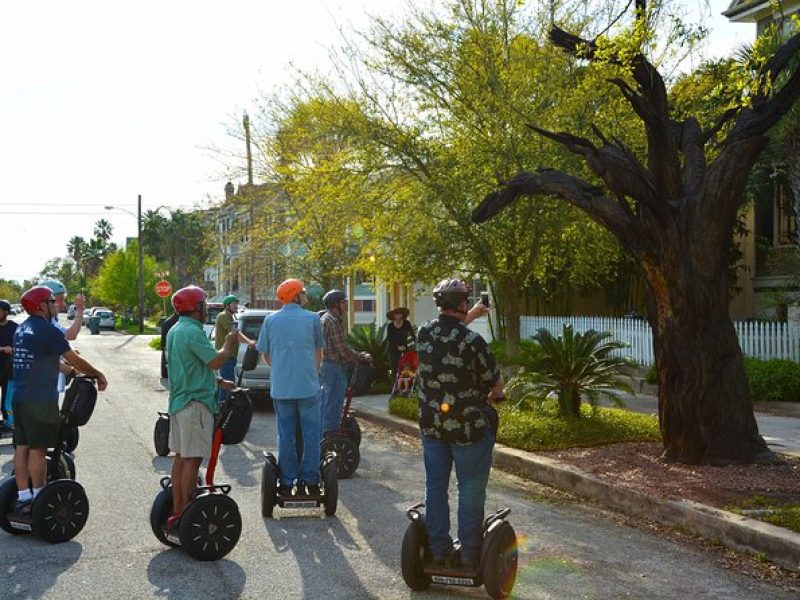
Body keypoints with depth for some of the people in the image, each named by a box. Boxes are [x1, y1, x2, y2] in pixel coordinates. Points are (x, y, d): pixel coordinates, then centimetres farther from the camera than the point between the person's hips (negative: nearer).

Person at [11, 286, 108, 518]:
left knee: (22, 447, 9)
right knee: (38, 449, -3)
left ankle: (23, 498, 14)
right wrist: (98, 375, 2)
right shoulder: (47, 329, -13)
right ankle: (38, 501, 2)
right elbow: (74, 360, -11)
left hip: (20, 397, 8)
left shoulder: (22, 329, 15)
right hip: (40, 400, -8)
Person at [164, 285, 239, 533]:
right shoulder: (193, 332, -16)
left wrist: (218, 381, 23)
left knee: (181, 457, 13)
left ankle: (177, 512, 18)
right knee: (192, 458, -6)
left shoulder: (175, 331, 16)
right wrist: (228, 345, -2)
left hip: (179, 400, 10)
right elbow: (215, 361, -20)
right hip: (195, 402, -10)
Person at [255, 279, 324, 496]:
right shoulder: (312, 318, 0)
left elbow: (265, 354, 11)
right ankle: (310, 481, 7)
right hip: (308, 386, -2)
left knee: (285, 435, 8)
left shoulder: (270, 320, 4)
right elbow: (318, 351, 10)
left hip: (280, 387, 2)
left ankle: (287, 482, 9)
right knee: (311, 434, 6)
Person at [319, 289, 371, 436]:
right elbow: (343, 351, -20)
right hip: (334, 367, -11)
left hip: (325, 365, 11)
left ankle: (324, 435, 24)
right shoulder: (333, 321, -17)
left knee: (325, 403, 16)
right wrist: (363, 357, -8)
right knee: (333, 404, -4)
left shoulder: (325, 318, 15)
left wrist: (358, 354, 17)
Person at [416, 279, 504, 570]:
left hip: (431, 424, 5)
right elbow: (497, 385, -10)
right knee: (471, 492, 6)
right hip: (469, 428, -5)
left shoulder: (424, 334, -4)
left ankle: (438, 551, 20)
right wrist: (489, 397, 12)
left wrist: (473, 314, 31)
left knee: (435, 488, 13)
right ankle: (470, 555, 13)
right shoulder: (472, 341, -20)